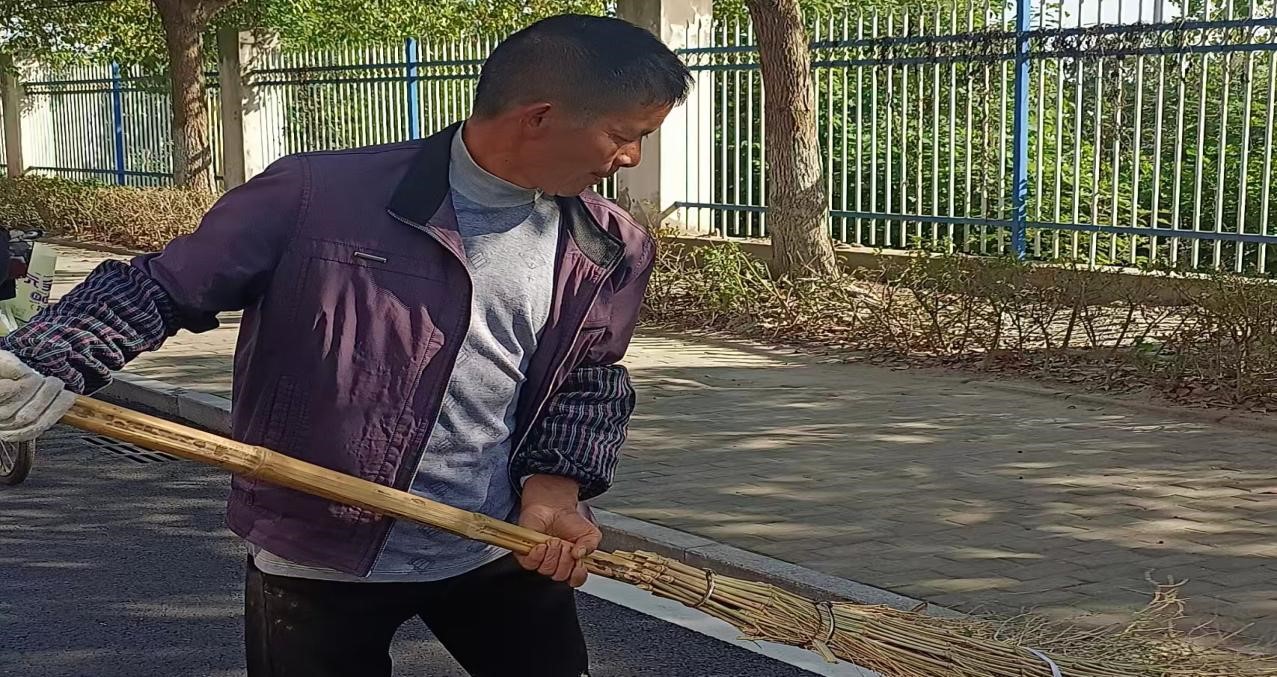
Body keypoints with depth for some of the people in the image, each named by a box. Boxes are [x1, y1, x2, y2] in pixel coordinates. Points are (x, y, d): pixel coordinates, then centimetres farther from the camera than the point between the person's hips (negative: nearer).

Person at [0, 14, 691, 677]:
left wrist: (555, 485, -6)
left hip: (503, 551, 3)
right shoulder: (317, 195, -16)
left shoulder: (611, 251, -3)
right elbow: (161, 286, -8)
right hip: (316, 558, -2)